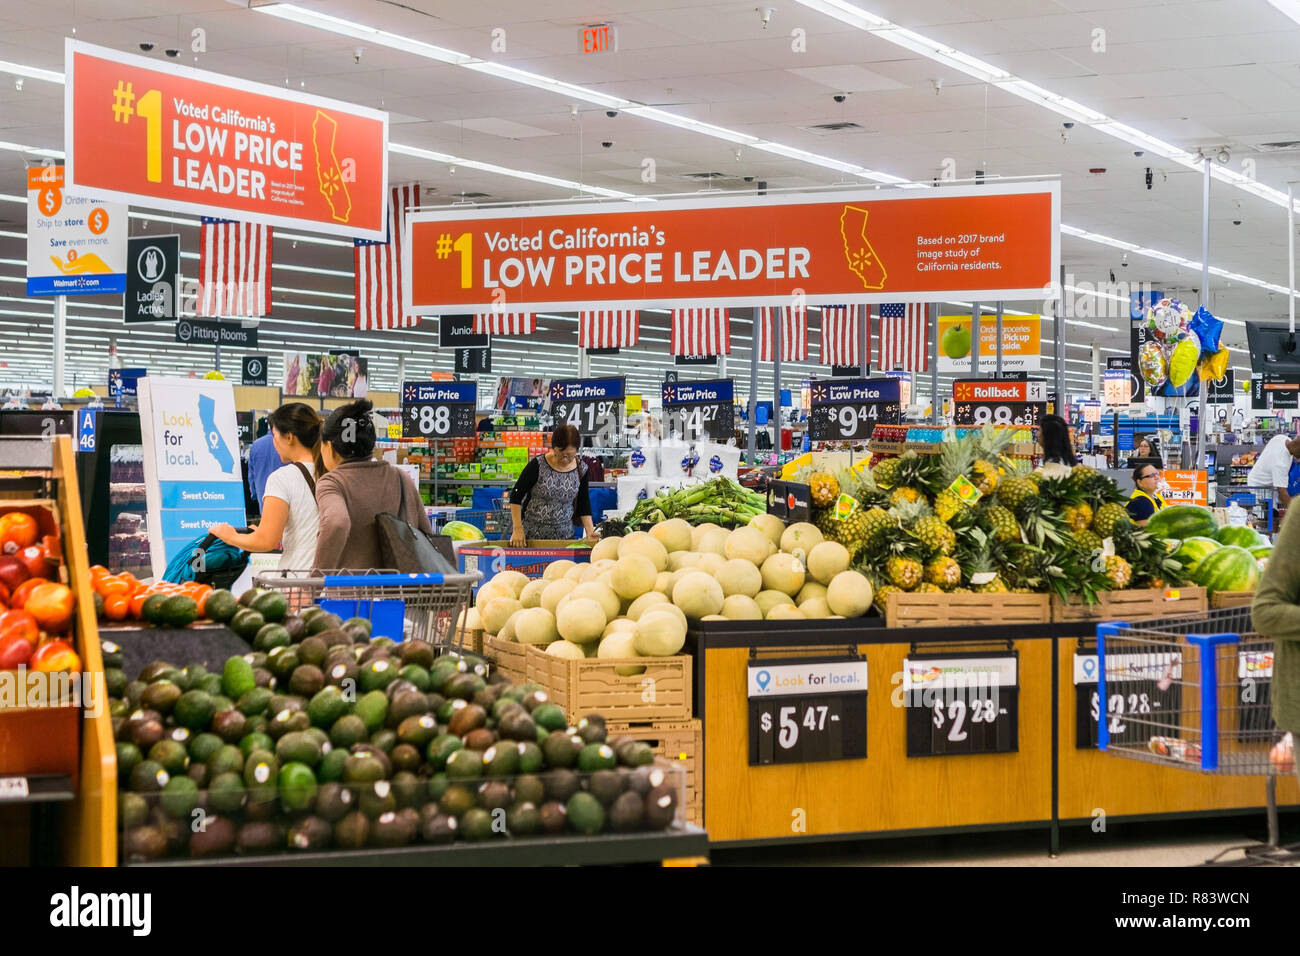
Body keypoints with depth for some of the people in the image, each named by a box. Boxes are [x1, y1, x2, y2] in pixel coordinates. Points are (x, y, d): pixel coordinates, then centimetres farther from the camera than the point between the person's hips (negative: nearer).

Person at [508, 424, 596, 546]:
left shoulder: (581, 470, -2)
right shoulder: (537, 466, -12)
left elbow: (584, 504, 7)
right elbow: (516, 496, -6)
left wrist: (590, 531, -6)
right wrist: (517, 529, -12)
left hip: (564, 536, 2)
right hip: (531, 535, -2)